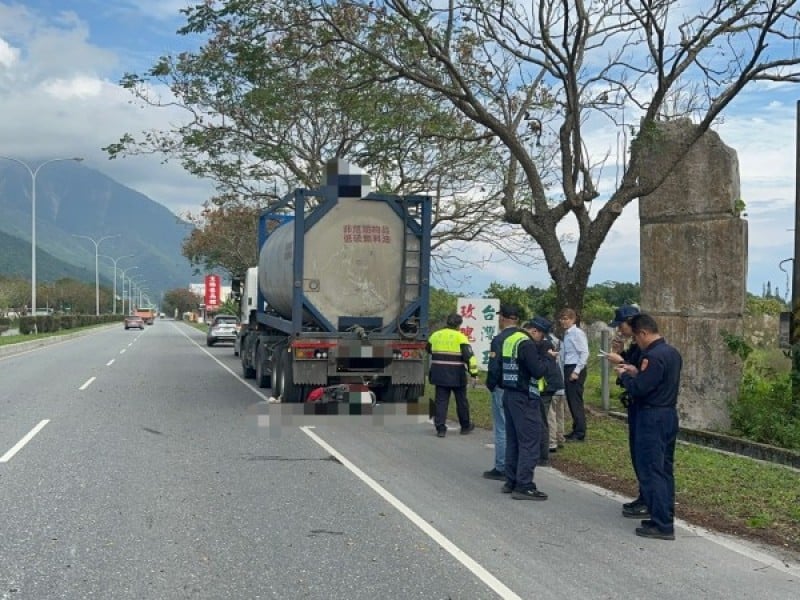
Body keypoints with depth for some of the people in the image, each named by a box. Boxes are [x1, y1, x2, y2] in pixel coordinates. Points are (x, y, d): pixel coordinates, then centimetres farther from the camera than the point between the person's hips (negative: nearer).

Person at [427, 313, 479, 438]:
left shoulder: (435, 335, 6)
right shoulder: (460, 337, -9)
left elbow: (429, 350, 24)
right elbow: (469, 356, -16)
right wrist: (474, 372, -13)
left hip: (439, 374, 3)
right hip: (456, 375, -3)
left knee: (441, 401, 5)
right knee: (461, 401, 13)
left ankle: (440, 428, -2)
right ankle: (465, 426, 26)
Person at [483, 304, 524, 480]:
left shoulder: (499, 340, -14)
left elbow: (494, 367, -17)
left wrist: (490, 386, -3)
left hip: (503, 390, -6)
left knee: (502, 429, 1)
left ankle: (501, 469, 5)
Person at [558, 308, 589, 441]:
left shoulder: (577, 333, -11)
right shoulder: (566, 334, 14)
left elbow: (585, 353, -16)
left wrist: (576, 371, -18)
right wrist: (567, 371, 10)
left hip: (576, 369, -9)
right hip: (567, 369, 9)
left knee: (576, 401, -5)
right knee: (570, 401, 13)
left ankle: (580, 433, 2)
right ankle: (576, 430, 23)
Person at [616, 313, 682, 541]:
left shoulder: (653, 356, -20)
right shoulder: (672, 353, 10)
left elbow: (638, 389, -21)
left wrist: (624, 376, -3)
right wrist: (637, 373, 13)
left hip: (652, 418, -10)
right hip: (669, 415, 10)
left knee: (651, 471, -5)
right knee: (665, 469, 14)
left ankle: (662, 525, -3)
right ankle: (665, 518, 20)